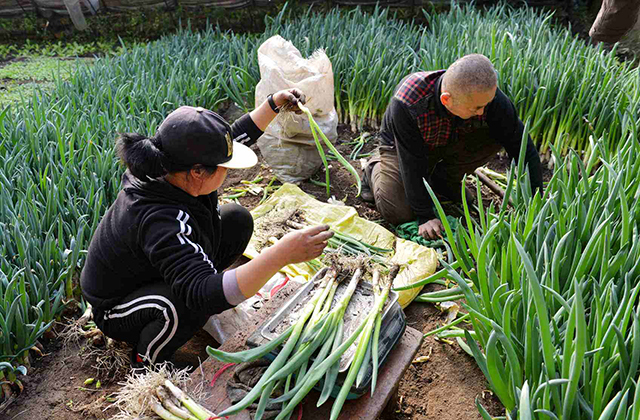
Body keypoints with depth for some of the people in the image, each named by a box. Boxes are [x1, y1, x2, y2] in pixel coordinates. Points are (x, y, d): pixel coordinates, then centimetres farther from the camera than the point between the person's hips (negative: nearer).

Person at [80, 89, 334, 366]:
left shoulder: (169, 168, -18)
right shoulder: (160, 220, -42)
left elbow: (237, 137, 0)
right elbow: (205, 296, -51)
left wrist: (274, 104, 1)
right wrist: (281, 255, -59)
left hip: (158, 272, 8)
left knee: (237, 219, -2)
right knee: (194, 301, -40)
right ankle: (145, 364, -9)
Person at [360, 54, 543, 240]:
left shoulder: (485, 94, -30)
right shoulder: (406, 104, -39)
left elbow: (523, 149, -22)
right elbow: (412, 164, -31)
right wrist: (425, 216, -28)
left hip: (452, 142, 4)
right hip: (402, 146, -3)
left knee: (498, 135, -22)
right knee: (398, 214, -20)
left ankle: (444, 178, 3)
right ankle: (376, 167, 12)